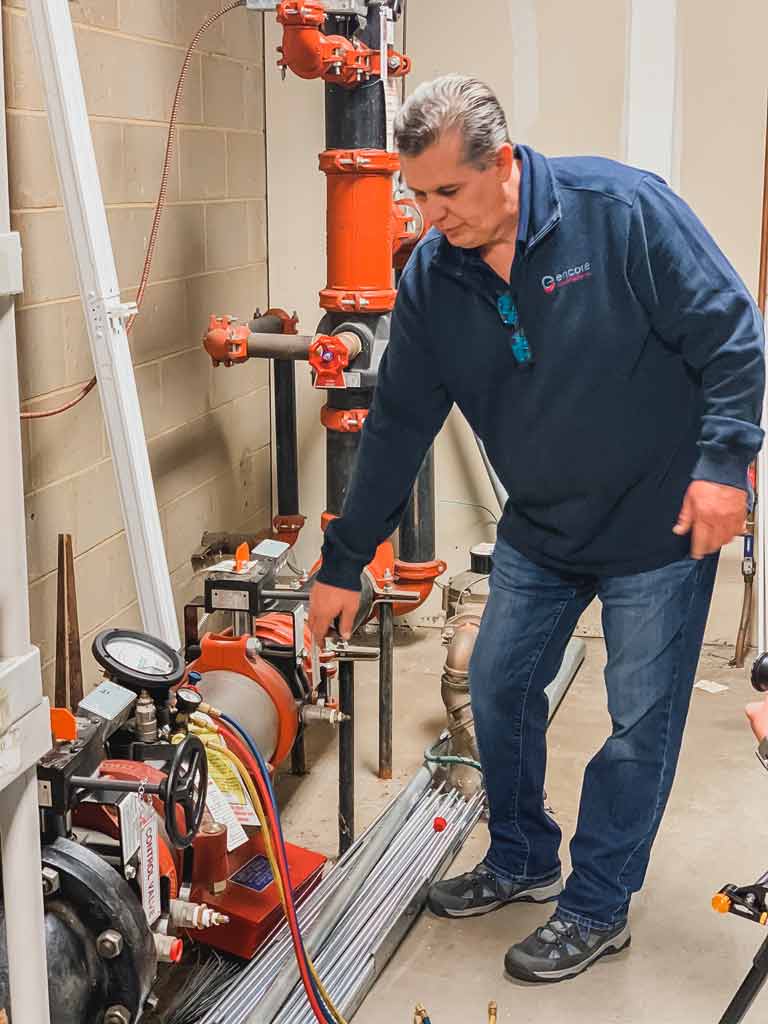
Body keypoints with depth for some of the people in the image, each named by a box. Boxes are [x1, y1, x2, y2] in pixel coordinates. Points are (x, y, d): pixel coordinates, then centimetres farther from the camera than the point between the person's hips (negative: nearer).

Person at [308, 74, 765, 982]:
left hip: (660, 519, -5)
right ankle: (522, 862, 34)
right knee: (498, 685, 11)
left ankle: (598, 907, 21)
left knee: (640, 719, 3)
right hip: (540, 527, 5)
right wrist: (344, 565, 2)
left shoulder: (620, 208, -21)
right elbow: (397, 425, 0)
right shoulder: (430, 277, -6)